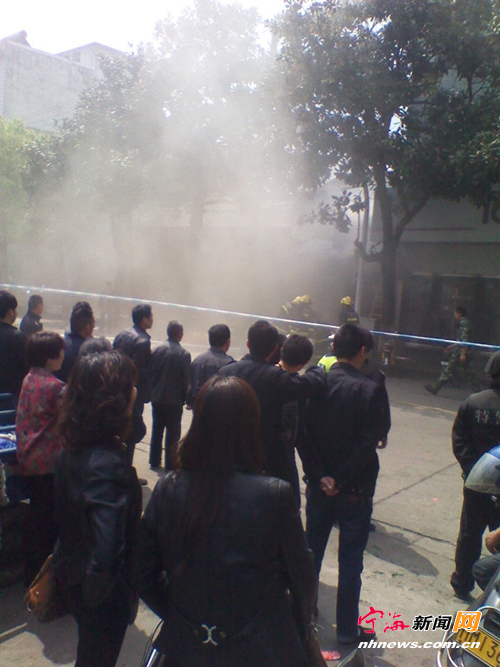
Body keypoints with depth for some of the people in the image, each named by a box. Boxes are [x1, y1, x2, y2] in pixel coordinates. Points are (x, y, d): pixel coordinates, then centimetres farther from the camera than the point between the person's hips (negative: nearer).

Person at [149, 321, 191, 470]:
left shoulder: (157, 350, -3)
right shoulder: (184, 354, -14)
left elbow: (151, 373, 1)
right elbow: (186, 379, -11)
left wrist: (153, 391, 13)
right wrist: (186, 398, 1)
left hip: (157, 398, 4)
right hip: (174, 400, -4)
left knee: (157, 430, 17)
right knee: (172, 433, 6)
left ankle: (154, 461, 27)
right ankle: (170, 465, 11)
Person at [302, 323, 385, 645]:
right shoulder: (369, 390, -15)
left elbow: (302, 434, -9)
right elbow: (368, 444, -20)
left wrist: (320, 475, -8)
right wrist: (342, 478, -13)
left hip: (319, 485, 4)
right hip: (355, 489, -3)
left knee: (311, 552, 19)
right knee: (350, 561, 11)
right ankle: (347, 630, 23)